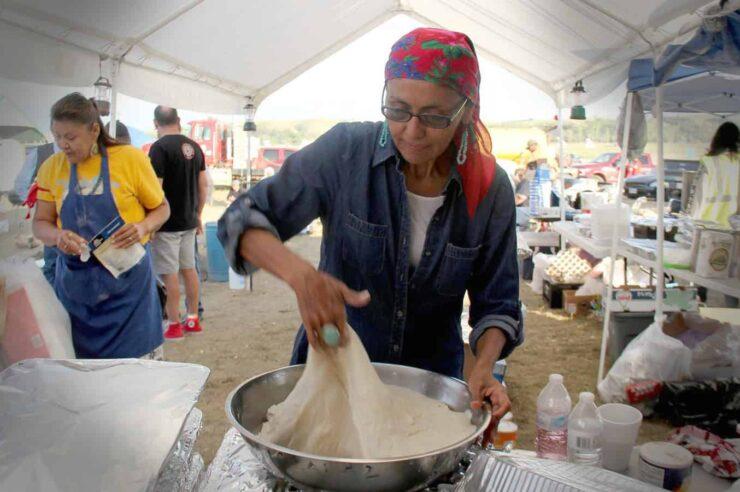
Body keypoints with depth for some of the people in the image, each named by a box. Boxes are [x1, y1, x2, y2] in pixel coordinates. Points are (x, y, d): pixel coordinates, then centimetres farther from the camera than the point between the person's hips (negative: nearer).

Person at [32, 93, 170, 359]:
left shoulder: (131, 158, -7)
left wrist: (143, 227, -18)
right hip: (75, 283, 3)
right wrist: (58, 236, -14)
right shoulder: (52, 167, 3)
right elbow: (40, 223, 9)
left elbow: (161, 208, 3)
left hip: (128, 279, -3)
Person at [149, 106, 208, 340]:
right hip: (189, 222, 7)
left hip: (167, 224, -7)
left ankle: (174, 325, 6)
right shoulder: (194, 146, 8)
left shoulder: (160, 147, -13)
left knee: (169, 274, 0)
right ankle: (193, 320, 21)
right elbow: (203, 185, 11)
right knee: (189, 269, 14)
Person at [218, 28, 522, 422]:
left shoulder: (490, 189, -13)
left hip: (431, 379, 2)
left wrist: (483, 368, -25)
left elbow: (497, 304, -5)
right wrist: (300, 274, -36)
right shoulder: (346, 151, -19)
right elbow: (242, 220, -17)